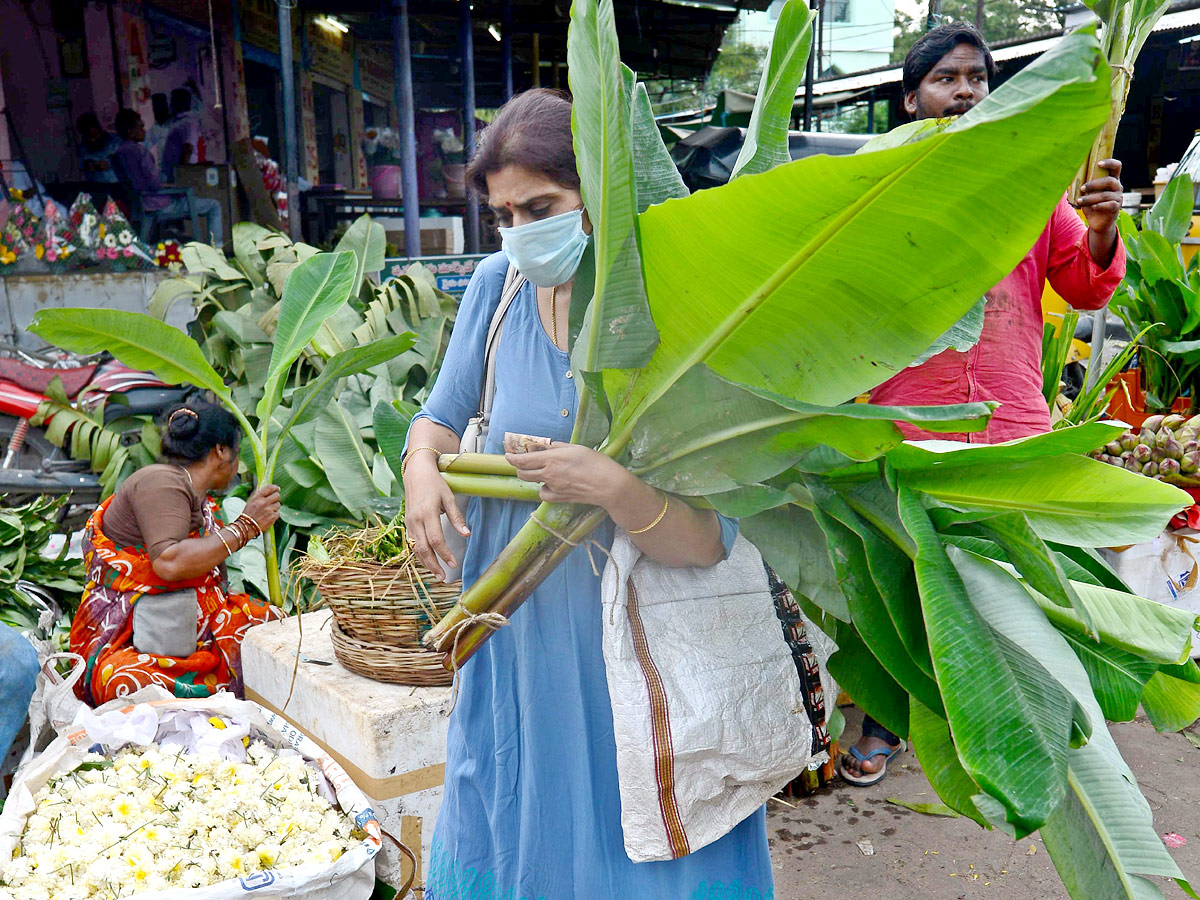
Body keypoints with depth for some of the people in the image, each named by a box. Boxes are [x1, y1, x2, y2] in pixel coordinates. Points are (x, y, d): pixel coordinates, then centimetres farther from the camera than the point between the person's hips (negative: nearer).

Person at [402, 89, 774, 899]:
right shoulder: (497, 286, -5)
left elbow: (709, 541, -18)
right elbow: (443, 418, 8)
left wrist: (615, 486, -35)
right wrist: (422, 463, -14)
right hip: (519, 640, 4)